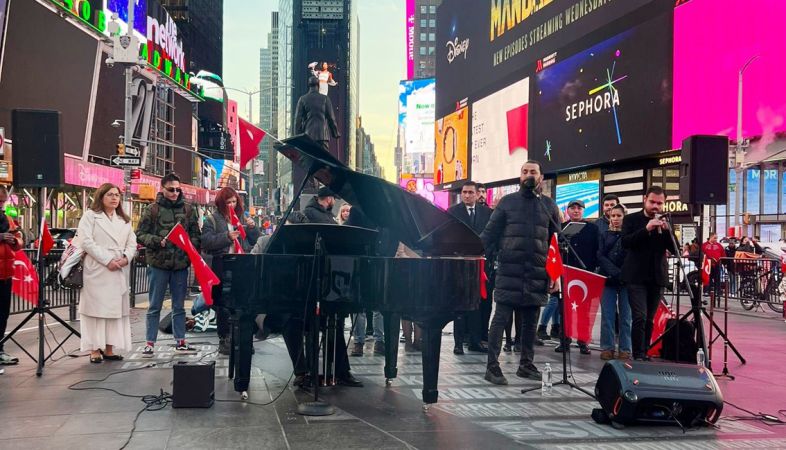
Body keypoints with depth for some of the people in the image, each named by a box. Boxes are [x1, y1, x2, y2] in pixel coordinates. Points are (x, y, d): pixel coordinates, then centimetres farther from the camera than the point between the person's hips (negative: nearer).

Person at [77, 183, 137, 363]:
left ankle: (109, 349, 10)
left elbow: (132, 243, 14)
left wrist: (126, 258, -8)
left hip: (119, 272, 6)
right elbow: (86, 241, -9)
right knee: (96, 308, -4)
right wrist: (108, 260, -15)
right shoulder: (90, 216, 2)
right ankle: (95, 350, -1)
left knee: (116, 308, 4)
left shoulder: (124, 220, 20)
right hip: (96, 271, -5)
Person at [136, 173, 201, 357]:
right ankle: (150, 343, 11)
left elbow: (195, 234, 11)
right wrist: (158, 241, -18)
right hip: (158, 264, -3)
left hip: (181, 264, 3)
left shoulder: (188, 209, 7)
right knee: (154, 306, 5)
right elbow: (140, 234, -3)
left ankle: (180, 342, 20)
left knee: (179, 306, 12)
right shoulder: (152, 209, -2)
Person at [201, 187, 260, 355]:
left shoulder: (242, 217, 15)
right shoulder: (212, 219, 3)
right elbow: (206, 241, -10)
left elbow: (255, 241, 16)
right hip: (221, 265, -3)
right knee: (223, 304, 0)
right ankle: (224, 339, 8)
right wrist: (227, 237, -20)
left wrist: (252, 227, -2)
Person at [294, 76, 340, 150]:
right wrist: (336, 133, 13)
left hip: (308, 134, 1)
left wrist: (297, 136, 5)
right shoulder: (325, 98, 2)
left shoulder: (302, 99, 4)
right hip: (323, 134, -1)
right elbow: (331, 117, 4)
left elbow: (298, 119, 2)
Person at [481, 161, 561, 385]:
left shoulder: (549, 205, 11)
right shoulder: (507, 201, 6)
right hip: (509, 270, -3)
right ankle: (492, 366, -2)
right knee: (501, 318, -5)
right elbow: (489, 233, 3)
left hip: (537, 272, 3)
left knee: (531, 321, 10)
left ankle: (526, 364, 22)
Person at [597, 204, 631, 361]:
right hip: (608, 279, 2)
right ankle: (607, 348, 5)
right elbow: (600, 256, 3)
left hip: (626, 280, -1)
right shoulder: (604, 235, 13)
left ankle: (625, 349, 4)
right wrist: (615, 272, -11)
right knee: (607, 316, -1)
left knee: (625, 316, -1)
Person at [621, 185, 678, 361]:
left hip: (657, 277, 4)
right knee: (640, 317, -14)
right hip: (636, 276, -4)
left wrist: (667, 230, -14)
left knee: (649, 319, 9)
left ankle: (644, 353, 18)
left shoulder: (666, 222, 10)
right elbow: (625, 242, -13)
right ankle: (638, 355, -12)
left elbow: (674, 250, 2)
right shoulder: (631, 219, 1)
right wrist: (646, 229, -23)